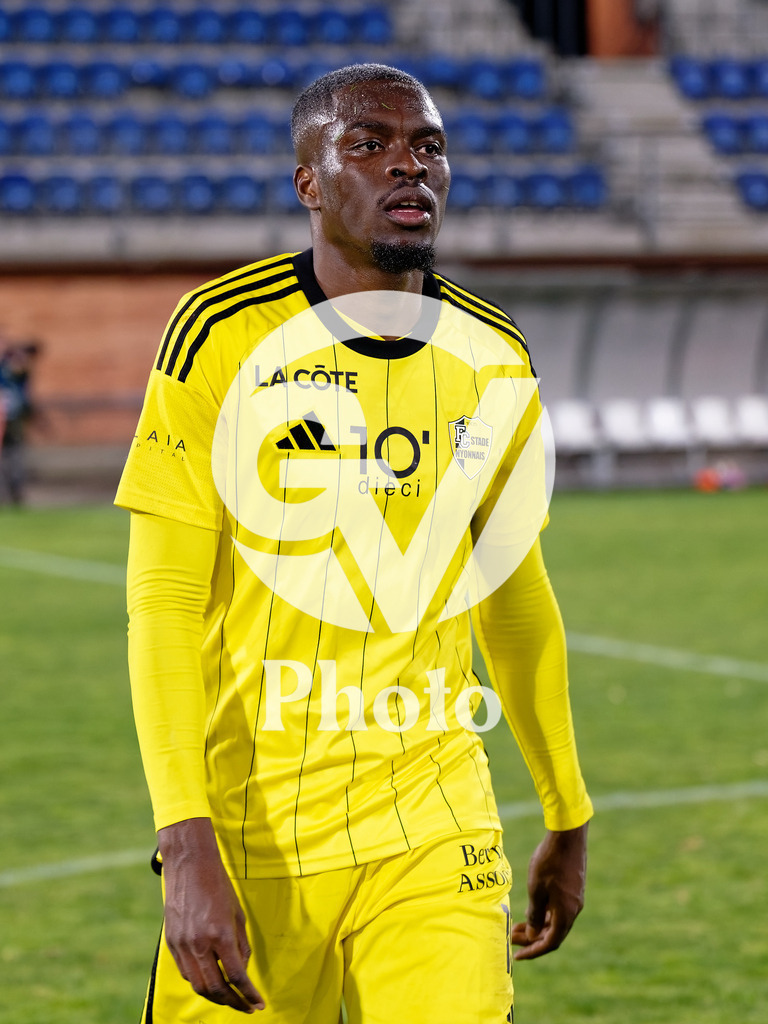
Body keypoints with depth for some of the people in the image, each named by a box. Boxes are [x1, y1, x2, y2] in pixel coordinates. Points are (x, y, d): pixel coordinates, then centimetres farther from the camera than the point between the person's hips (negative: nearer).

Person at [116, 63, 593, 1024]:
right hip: (251, 827, -2)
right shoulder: (223, 333, -7)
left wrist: (567, 818, 25)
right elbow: (163, 602, -11)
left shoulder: (494, 360, 6)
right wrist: (187, 846, -20)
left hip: (434, 834, 3)